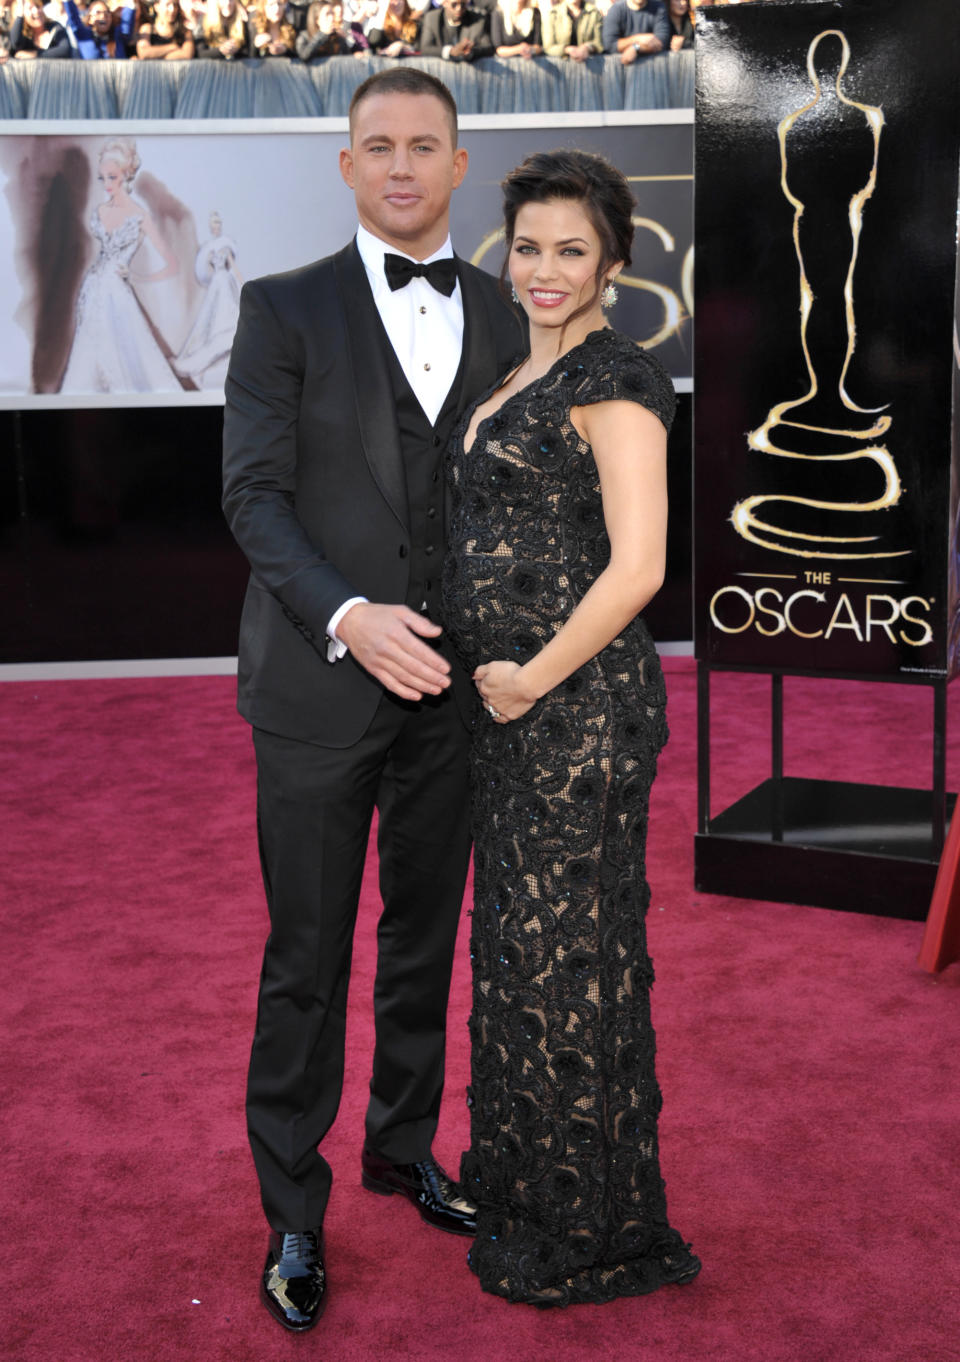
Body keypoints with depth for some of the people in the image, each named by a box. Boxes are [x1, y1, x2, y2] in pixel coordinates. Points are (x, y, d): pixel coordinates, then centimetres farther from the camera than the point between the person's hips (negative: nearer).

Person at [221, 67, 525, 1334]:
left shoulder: (505, 318, 8)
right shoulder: (286, 310, -2)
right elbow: (253, 493, -8)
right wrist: (347, 616, -22)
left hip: (450, 681, 4)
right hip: (320, 678, -3)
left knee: (426, 932, 16)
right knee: (307, 956, 3)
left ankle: (404, 1145, 35)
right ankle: (293, 1206, 18)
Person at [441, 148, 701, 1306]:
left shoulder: (617, 382, -14)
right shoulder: (522, 373, 14)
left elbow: (636, 567, -21)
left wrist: (532, 679, -15)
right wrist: (496, 682, 14)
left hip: (579, 704, -9)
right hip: (507, 695, 9)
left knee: (570, 951, 1)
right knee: (514, 933, 19)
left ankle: (588, 1235, 18)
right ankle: (518, 1176, 37)